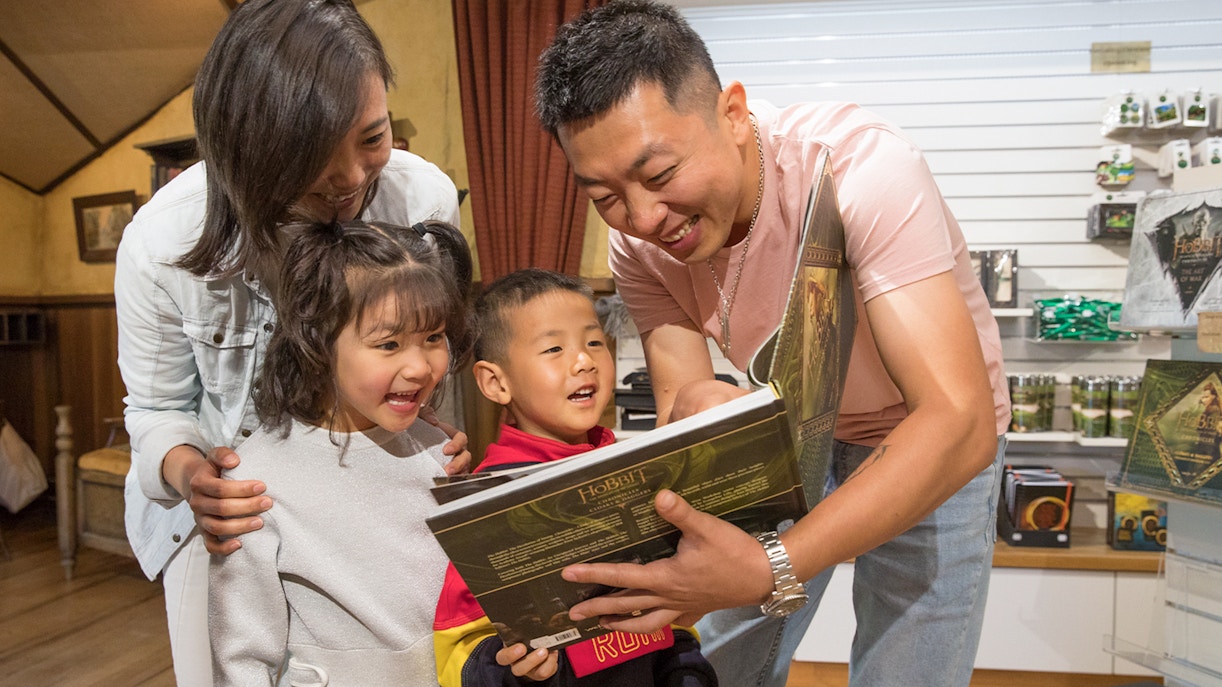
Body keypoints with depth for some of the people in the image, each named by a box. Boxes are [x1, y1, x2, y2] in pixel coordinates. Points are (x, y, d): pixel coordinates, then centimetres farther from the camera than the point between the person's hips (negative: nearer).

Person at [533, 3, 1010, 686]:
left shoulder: (859, 166, -33)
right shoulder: (639, 242, -16)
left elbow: (959, 422, -40)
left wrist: (771, 569, -51)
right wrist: (692, 410, -42)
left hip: (933, 443, -3)